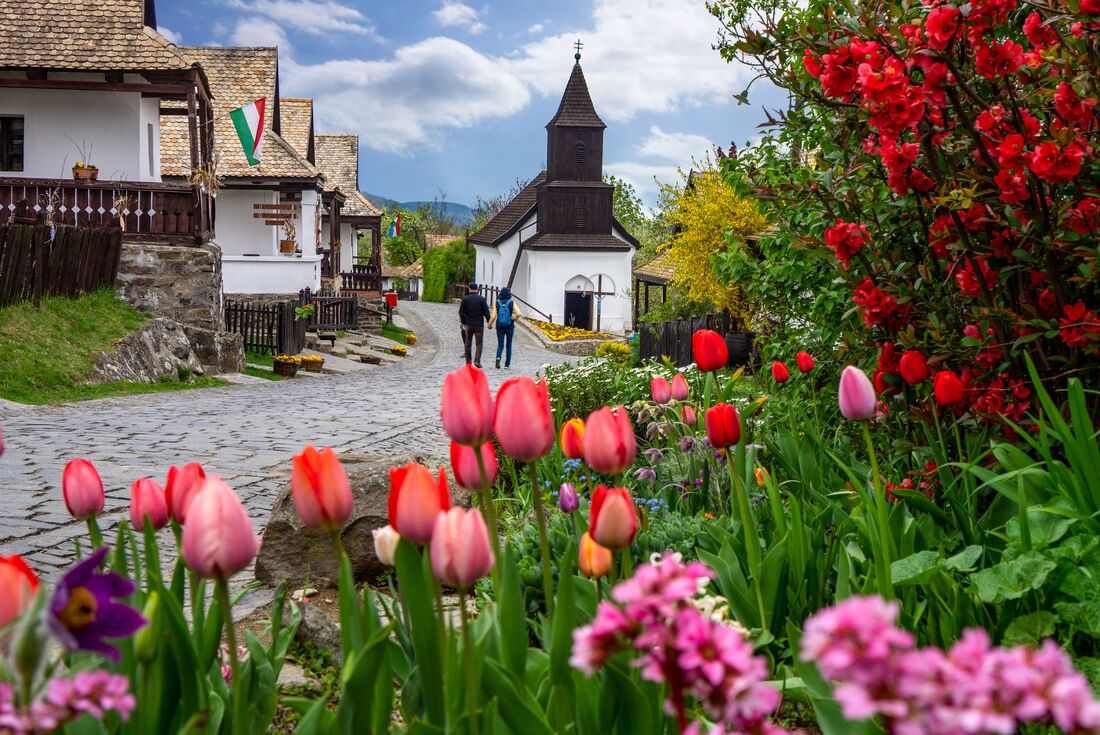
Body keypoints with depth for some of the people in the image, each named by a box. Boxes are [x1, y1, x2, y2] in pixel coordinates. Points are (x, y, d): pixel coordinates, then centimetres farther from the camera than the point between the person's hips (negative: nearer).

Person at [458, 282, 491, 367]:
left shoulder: (465, 299, -1)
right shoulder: (481, 299, -5)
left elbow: (461, 312, 2)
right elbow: (486, 312, -5)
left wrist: (463, 322, 13)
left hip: (468, 325, 2)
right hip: (479, 325, -2)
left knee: (468, 344, 11)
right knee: (479, 343, 1)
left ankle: (468, 362, 15)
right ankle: (477, 361, -15)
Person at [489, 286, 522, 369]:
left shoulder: (497, 303, -5)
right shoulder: (512, 303, -7)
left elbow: (493, 316, -8)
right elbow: (518, 314, -17)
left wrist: (489, 325, 5)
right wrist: (514, 319, 3)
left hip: (500, 327, 1)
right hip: (510, 327, 0)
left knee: (500, 345, 7)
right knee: (509, 345, 13)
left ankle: (498, 358, -21)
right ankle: (507, 364, 15)